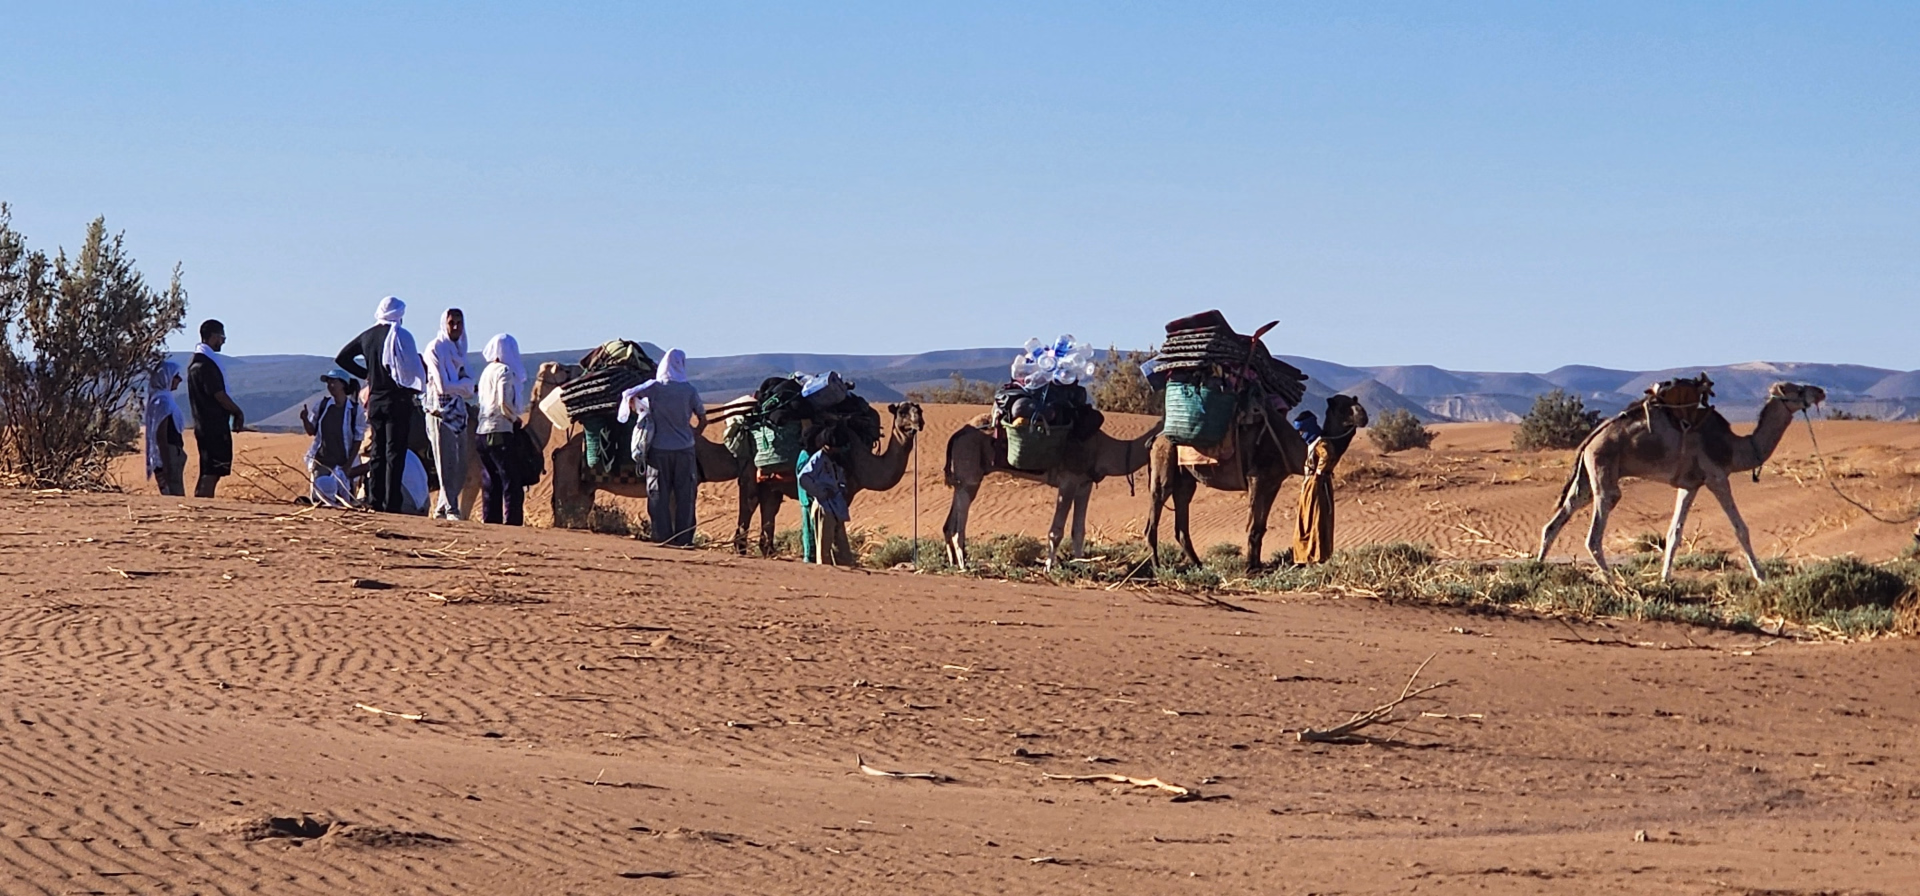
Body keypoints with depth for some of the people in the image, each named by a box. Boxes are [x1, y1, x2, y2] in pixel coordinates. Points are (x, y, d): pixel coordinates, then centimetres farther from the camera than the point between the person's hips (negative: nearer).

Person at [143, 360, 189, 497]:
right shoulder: (162, 401, -14)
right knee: (175, 496, -13)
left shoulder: (164, 398, 16)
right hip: (167, 457, -10)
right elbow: (161, 437, -19)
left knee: (176, 496, 9)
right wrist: (167, 465, -21)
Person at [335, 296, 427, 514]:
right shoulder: (400, 335, -9)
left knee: (378, 453, 11)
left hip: (375, 400, 6)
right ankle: (391, 504, -10)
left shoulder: (367, 336, 9)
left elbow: (341, 359, 17)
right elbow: (414, 368, -13)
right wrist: (416, 387, 5)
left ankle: (374, 502, 7)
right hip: (398, 400, -6)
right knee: (394, 453, -6)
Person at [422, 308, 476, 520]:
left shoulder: (460, 349, 17)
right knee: (447, 465, -9)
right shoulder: (435, 349, -6)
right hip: (440, 413, -7)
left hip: (458, 413, 7)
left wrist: (458, 385, -9)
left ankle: (441, 510, 14)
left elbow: (469, 386, 12)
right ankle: (451, 510, -8)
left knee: (460, 469, 6)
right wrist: (464, 386, 1)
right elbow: (443, 386, -14)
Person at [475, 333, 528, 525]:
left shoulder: (487, 371, 16)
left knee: (491, 484, 10)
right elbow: (504, 403, -18)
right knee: (512, 483, -7)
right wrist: (515, 418, -1)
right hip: (501, 432, -8)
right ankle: (512, 522, -13)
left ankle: (490, 521, 8)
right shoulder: (504, 371, -9)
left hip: (483, 432, 8)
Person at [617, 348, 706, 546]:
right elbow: (702, 420, 3)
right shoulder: (689, 390, -2)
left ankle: (663, 537, 3)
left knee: (659, 495, 6)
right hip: (684, 450, 1)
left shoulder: (655, 387, -5)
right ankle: (683, 538, 2)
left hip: (659, 450, -1)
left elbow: (628, 395, -7)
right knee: (685, 496, 5)